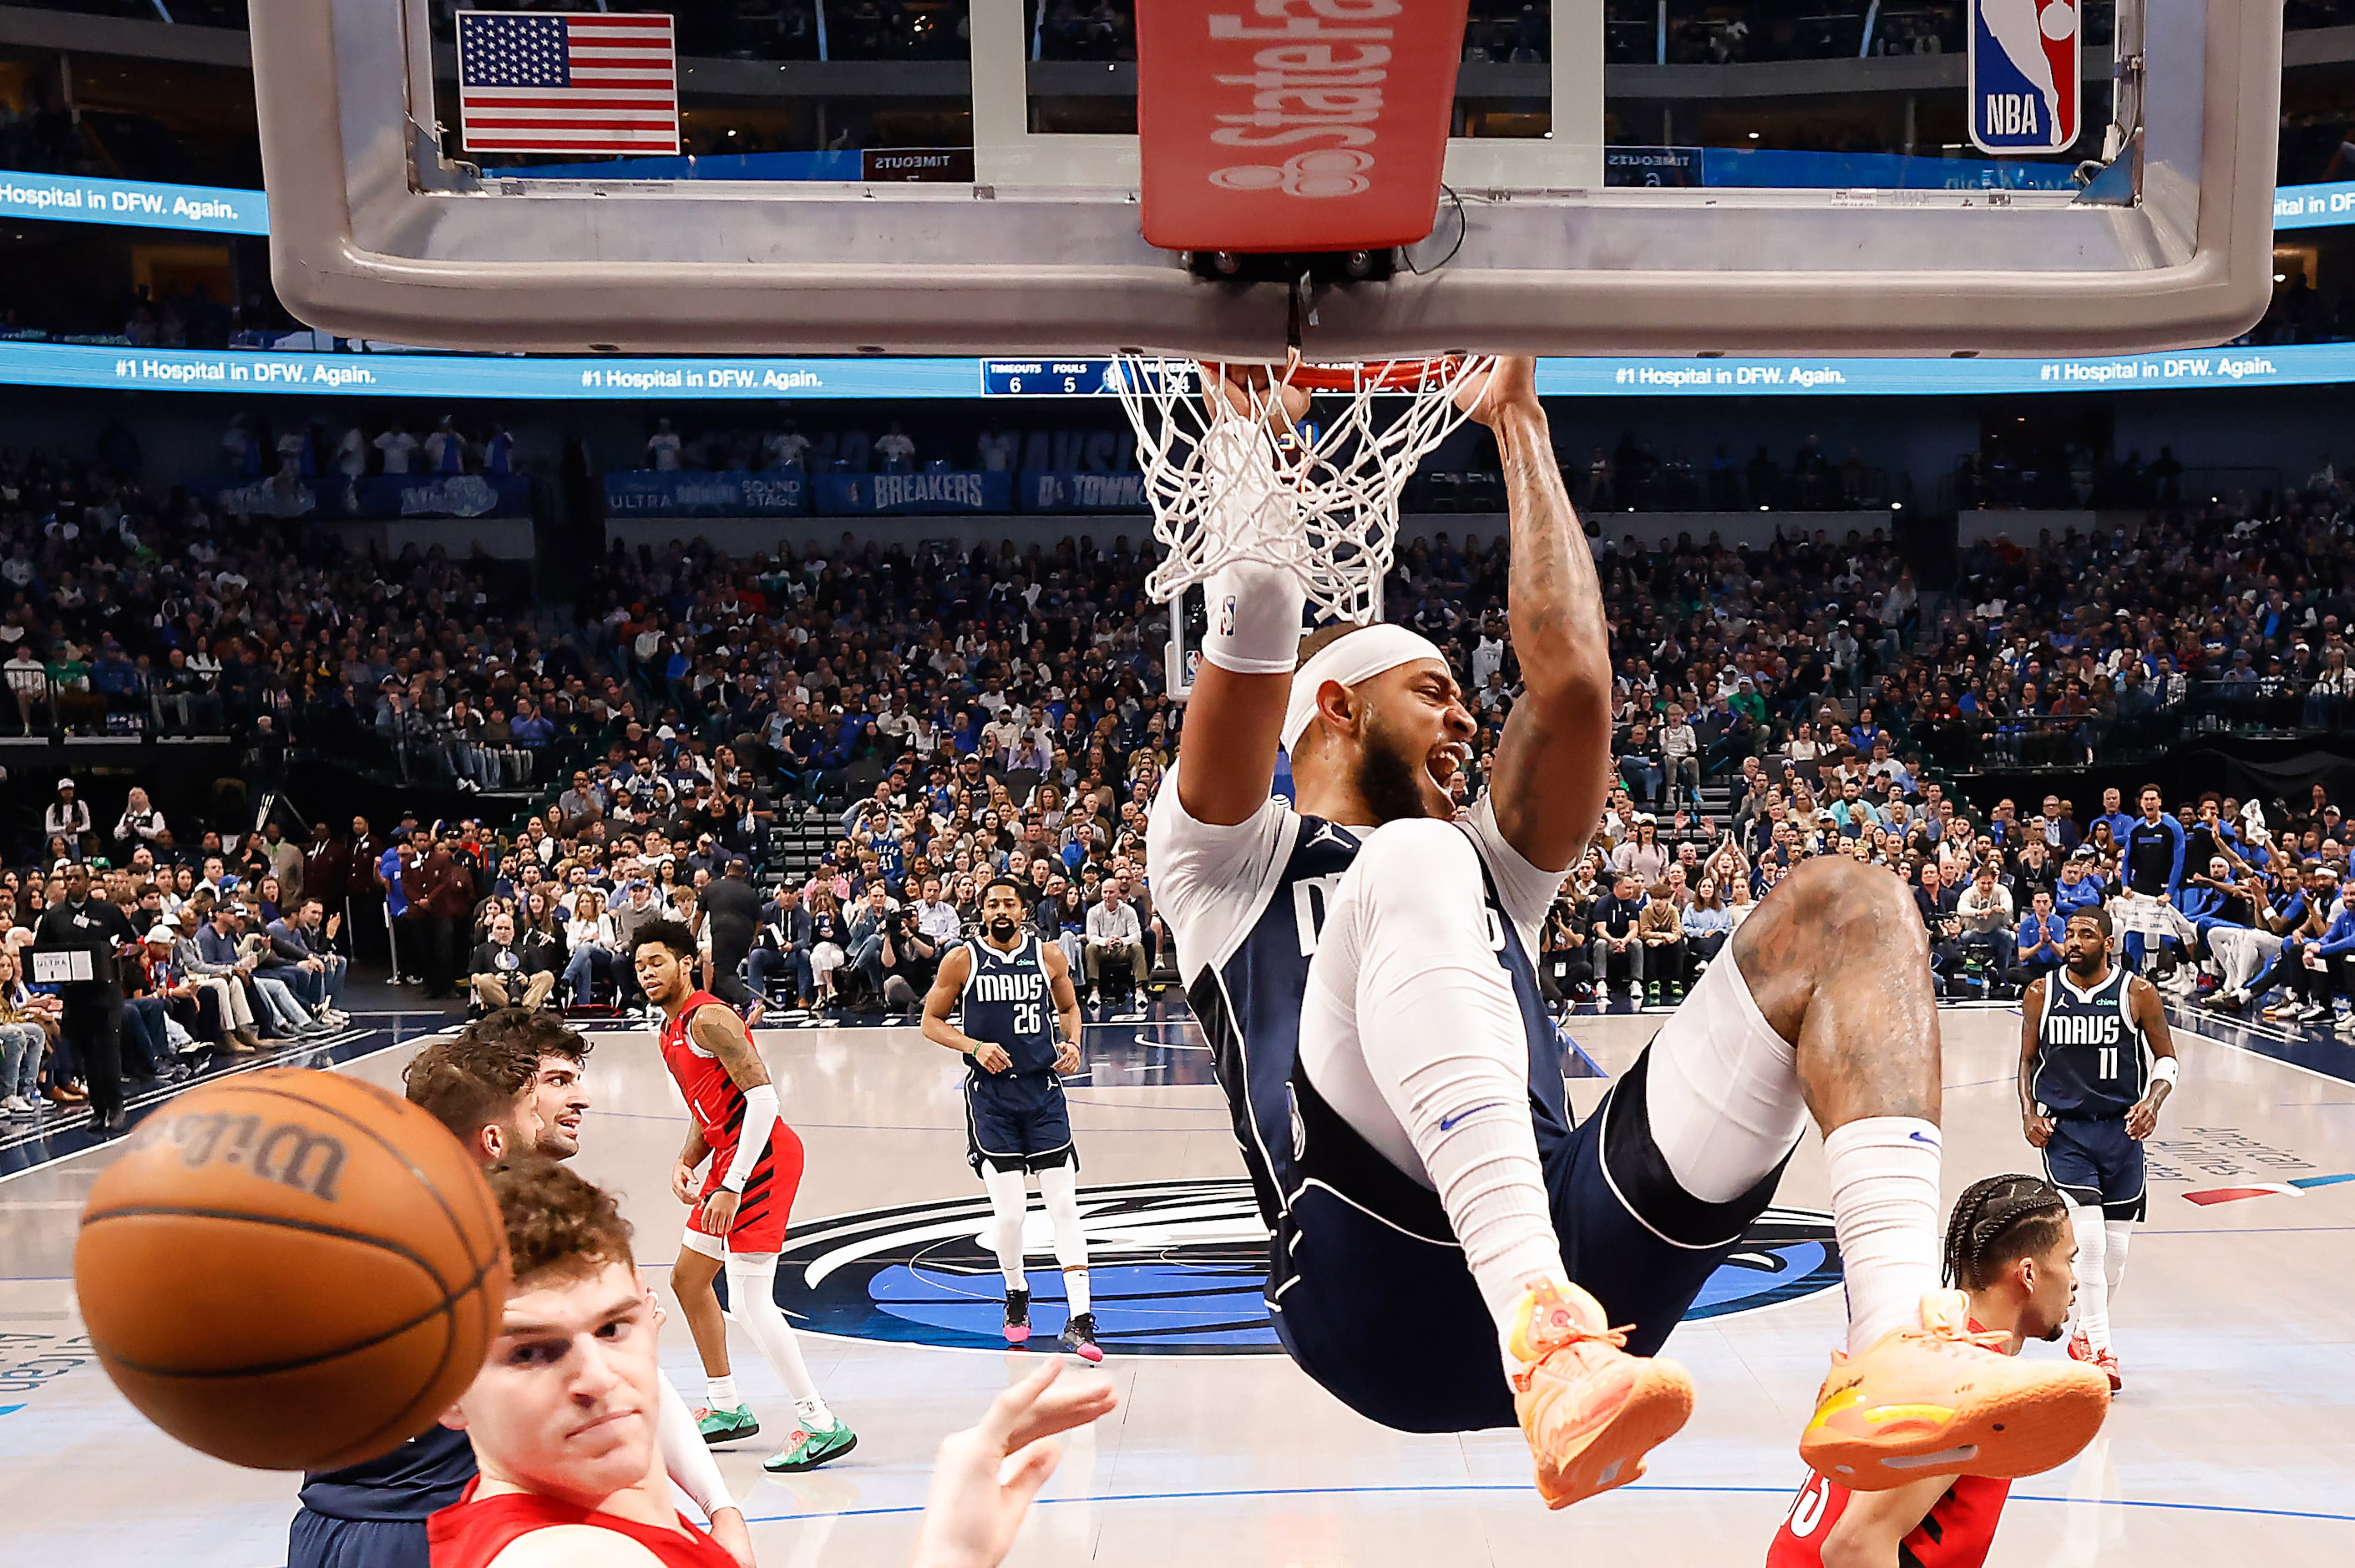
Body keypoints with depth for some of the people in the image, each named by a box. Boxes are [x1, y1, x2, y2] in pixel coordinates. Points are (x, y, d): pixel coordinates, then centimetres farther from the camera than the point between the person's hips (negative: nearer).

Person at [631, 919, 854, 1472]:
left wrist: (732, 1186, -26)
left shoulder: (708, 1018, -16)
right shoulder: (671, 1032, 16)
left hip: (762, 1158, -11)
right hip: (730, 1159, 11)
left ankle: (822, 1425, -6)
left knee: (750, 1302, -12)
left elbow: (763, 1097, -24)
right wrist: (685, 1164, 7)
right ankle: (727, 1409, 32)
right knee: (688, 1279, 20)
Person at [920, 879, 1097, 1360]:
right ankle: (1016, 1294, 28)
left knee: (1064, 1205, -4)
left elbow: (1069, 1007, 19)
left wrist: (1072, 1044, -2)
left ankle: (1078, 1321, -2)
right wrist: (975, 1047, -13)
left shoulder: (1049, 955, 3)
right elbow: (931, 1021, 4)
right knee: (1009, 1212, -2)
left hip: (1043, 1090, 2)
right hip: (990, 1094, -1)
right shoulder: (961, 960, -3)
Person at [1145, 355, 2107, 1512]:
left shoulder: (1488, 865, 35)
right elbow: (1251, 643, 3)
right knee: (1412, 867, -28)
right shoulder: (1225, 859, 21)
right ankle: (1546, 1345, -45)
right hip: (1375, 1281, -4)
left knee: (1844, 908, -5)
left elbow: (1572, 677, 22)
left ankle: (1895, 1357, -27)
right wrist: (1269, 424, 11)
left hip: (1565, 1245, 5)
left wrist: (1518, 426, 27)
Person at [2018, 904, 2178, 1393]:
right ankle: (2098, 1346, -6)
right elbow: (2028, 1060, 10)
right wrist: (2029, 1114, -3)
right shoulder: (2040, 994, -1)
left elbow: (2166, 1058, 4)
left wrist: (2153, 1101, -15)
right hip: (2063, 1128, -1)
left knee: (2115, 1247, 9)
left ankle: (2085, 1334, 30)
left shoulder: (2138, 993, -4)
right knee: (2089, 1238, -14)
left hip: (2121, 1128, 1)